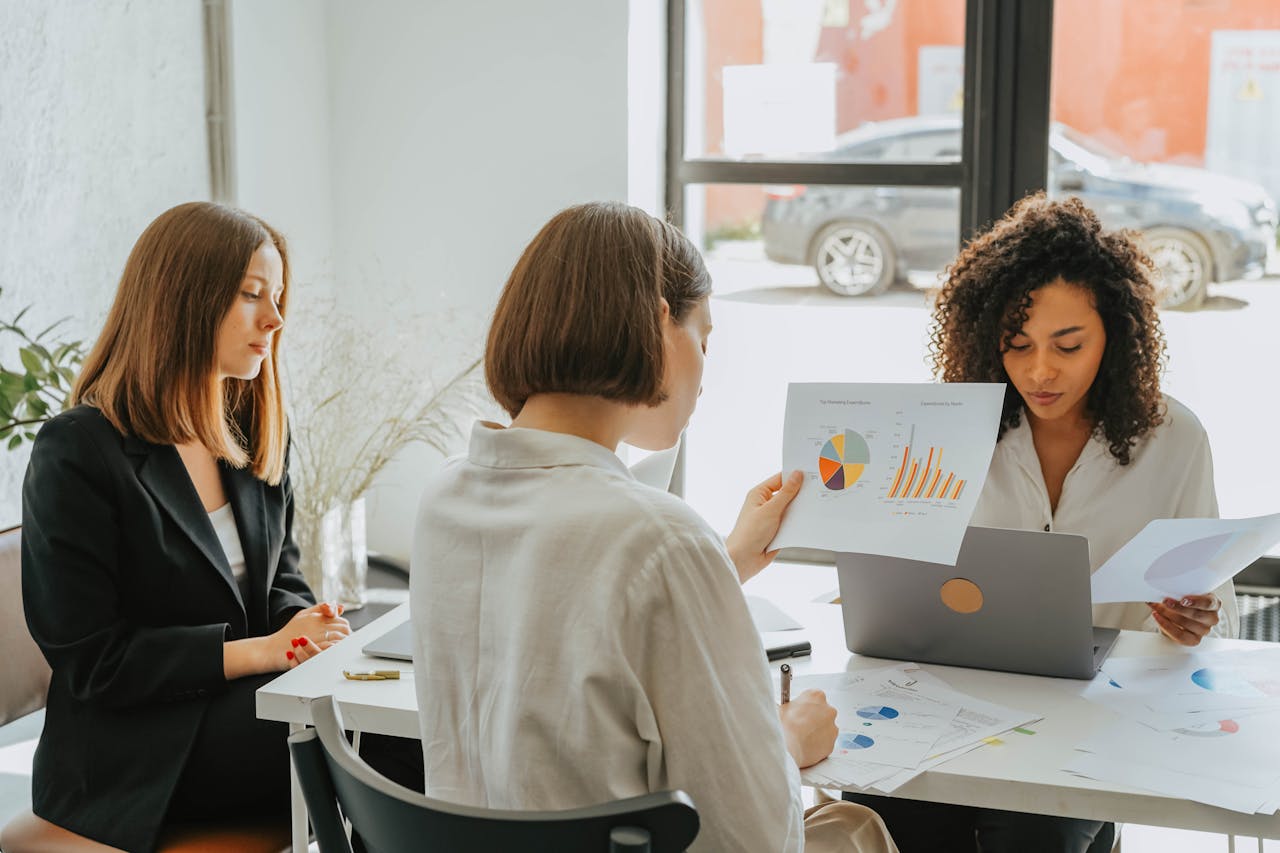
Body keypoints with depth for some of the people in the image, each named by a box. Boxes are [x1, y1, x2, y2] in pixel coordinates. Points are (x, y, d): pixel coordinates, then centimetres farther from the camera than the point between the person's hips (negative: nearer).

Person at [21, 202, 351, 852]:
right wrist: (259, 650, -18)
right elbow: (90, 657, -12)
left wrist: (303, 623, -8)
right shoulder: (75, 453, -10)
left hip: (244, 704, 7)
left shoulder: (254, 434, 12)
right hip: (137, 760, -7)